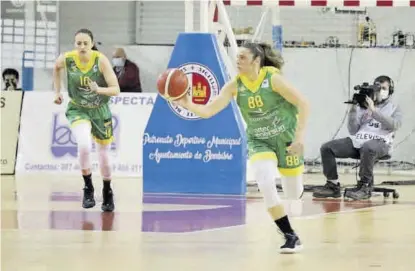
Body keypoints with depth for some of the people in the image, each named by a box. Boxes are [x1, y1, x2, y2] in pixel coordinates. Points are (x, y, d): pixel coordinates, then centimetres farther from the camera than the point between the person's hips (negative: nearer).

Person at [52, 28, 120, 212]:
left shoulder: (101, 60, -22)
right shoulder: (67, 59, -17)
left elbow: (116, 89, -24)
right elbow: (56, 68, 9)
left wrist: (98, 89, -41)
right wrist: (57, 91, 8)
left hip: (100, 110, 0)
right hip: (78, 110, 0)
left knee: (104, 156, 12)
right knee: (84, 145, -29)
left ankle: (107, 193, 39)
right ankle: (88, 188, -10)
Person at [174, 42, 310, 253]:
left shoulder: (273, 78, -22)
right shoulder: (234, 85, -14)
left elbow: (302, 104, -18)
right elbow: (208, 111, -21)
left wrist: (299, 136, -24)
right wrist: (188, 106, -39)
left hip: (286, 137, -2)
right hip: (259, 141, 2)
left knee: (294, 194, 9)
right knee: (265, 184, -24)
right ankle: (291, 236, -13)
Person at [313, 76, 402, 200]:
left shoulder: (394, 109, 11)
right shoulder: (363, 106, 16)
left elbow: (394, 125, -13)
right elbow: (353, 130, 10)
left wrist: (374, 111, -18)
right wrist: (353, 109, -3)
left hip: (379, 143, -4)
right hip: (357, 140, 4)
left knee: (367, 148, -42)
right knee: (326, 148, -13)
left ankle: (365, 187, -28)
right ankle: (333, 185, -4)